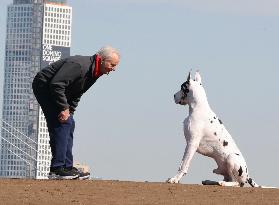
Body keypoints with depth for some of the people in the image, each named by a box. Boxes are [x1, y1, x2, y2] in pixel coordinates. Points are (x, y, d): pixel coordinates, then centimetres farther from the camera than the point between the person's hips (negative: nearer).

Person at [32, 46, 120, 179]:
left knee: (69, 125, 7)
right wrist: (64, 109, -27)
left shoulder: (94, 72, 4)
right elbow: (56, 85, -32)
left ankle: (67, 167, 9)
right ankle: (57, 169, -18)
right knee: (63, 123, -17)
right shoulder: (79, 65, -29)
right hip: (43, 87, -10)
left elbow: (76, 94, 14)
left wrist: (70, 111, 1)